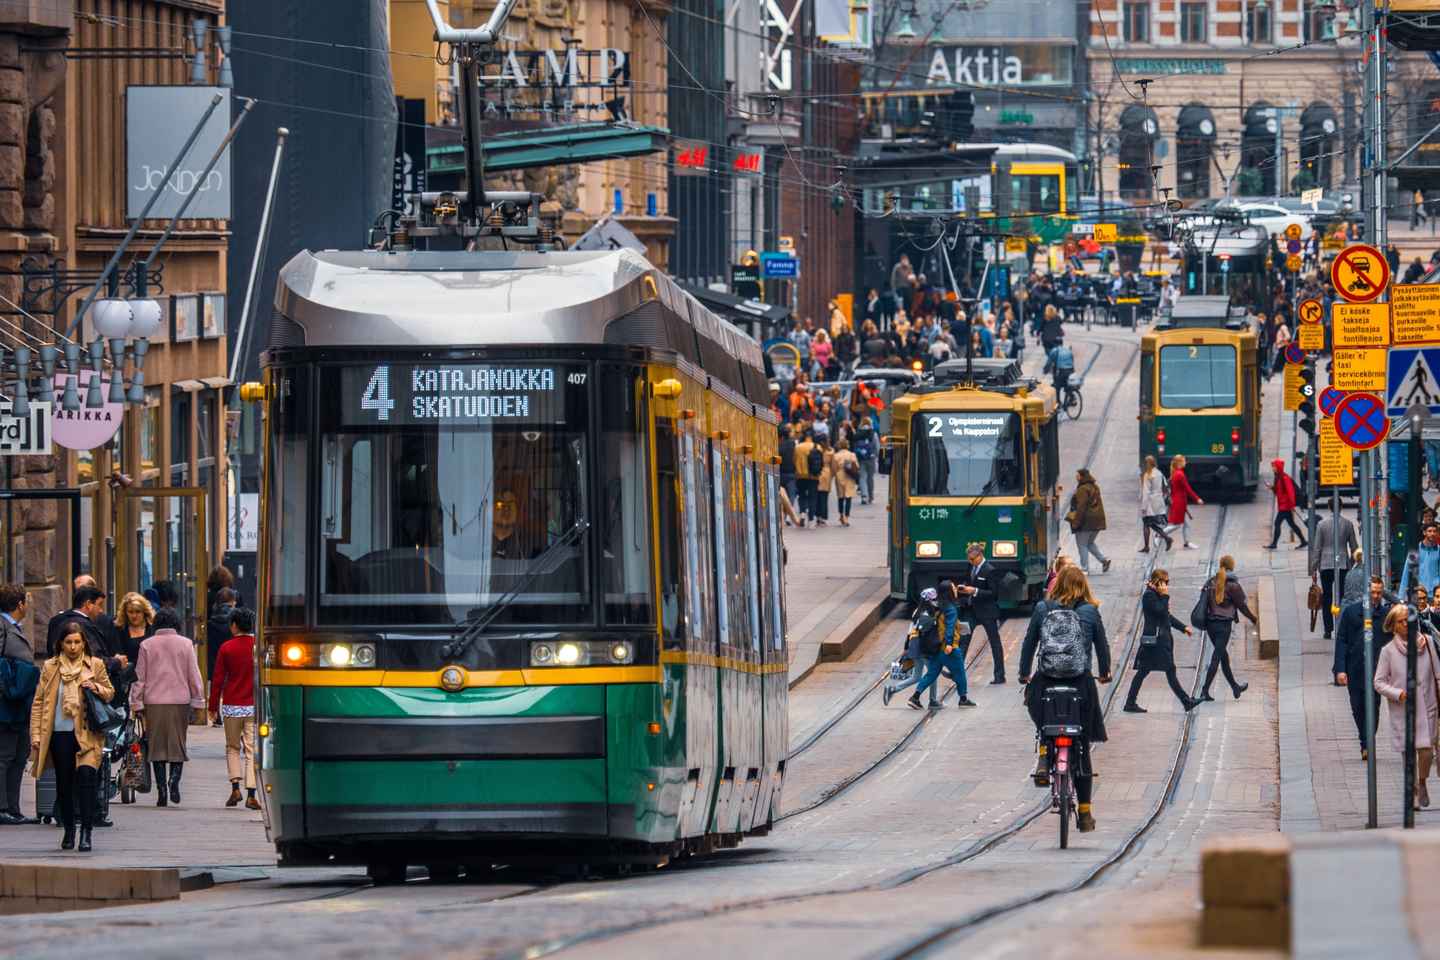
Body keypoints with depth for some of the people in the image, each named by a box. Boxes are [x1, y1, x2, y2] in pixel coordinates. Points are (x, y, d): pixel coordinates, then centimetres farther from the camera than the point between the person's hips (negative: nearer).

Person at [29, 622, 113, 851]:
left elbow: (110, 693, 15)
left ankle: (86, 832, -16)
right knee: (63, 783, 7)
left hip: (87, 733, -2)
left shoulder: (96, 665, 6)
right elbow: (39, 702, 8)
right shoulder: (50, 668, 7)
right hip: (59, 733, 2)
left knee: (86, 774, -19)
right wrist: (36, 735, 1)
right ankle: (69, 830, 23)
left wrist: (96, 689, -8)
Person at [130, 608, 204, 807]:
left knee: (157, 746, 6)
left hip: (154, 702, 0)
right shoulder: (185, 644, 1)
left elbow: (140, 677, 3)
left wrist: (137, 703, 8)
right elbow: (194, 675, 3)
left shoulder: (147, 645, 1)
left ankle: (161, 791, 3)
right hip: (180, 701, 0)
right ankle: (174, 778, -17)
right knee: (178, 744, 7)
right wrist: (197, 700, 11)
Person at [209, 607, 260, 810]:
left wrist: (213, 707, 8)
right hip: (255, 707, 0)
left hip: (232, 706, 0)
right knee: (252, 750, 1)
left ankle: (235, 787, 1)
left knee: (232, 748, 15)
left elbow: (218, 679, 0)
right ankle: (251, 795, -5)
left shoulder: (227, 648, -3)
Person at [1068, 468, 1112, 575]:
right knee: (1090, 543, 21)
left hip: (1086, 521, -9)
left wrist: (1076, 521, -19)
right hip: (1096, 521, 9)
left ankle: (1085, 568, 0)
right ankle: (1104, 560, 6)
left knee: (1082, 544, 0)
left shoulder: (1083, 489, -15)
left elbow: (1081, 507, -21)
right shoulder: (1095, 487, 13)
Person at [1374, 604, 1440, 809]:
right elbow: (1379, 682, 0)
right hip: (1401, 710, -1)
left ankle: (1422, 783, 22)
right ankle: (1413, 793, 18)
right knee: (1408, 752, 2)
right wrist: (1398, 694, -15)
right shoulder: (1388, 651, -2)